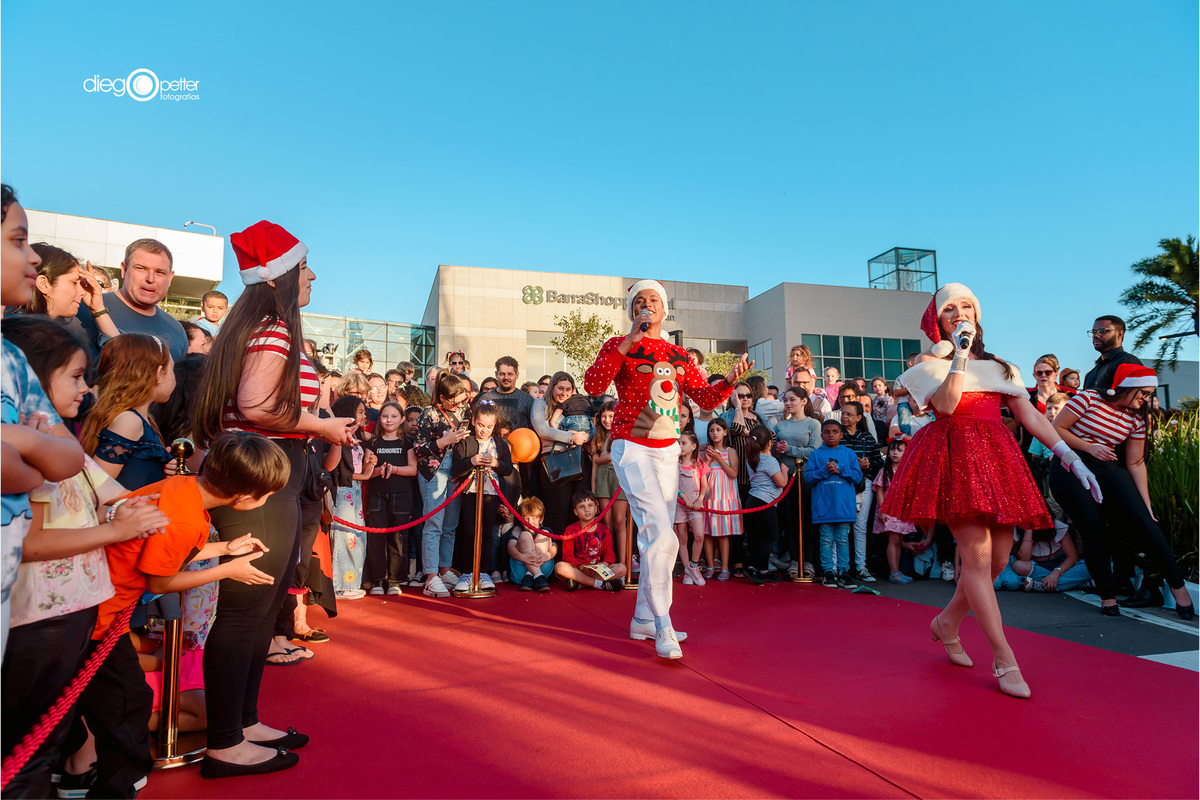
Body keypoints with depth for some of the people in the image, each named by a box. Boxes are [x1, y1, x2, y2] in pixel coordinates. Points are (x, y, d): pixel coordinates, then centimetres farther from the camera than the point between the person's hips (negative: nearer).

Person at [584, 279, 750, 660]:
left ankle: (644, 619, 24)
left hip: (668, 452, 6)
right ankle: (663, 628, -9)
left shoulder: (679, 356, 13)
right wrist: (627, 344, -23)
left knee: (656, 537, 10)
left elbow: (706, 399, 10)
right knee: (661, 535, -18)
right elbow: (592, 385, -18)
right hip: (632, 450, -6)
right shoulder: (620, 346, -1)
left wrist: (730, 380, -9)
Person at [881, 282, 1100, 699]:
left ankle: (947, 622, 25)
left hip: (998, 459, 6)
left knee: (998, 559, 4)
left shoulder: (999, 366, 20)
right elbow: (946, 405, -12)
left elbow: (1031, 415, 14)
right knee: (977, 556, -12)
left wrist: (1070, 457, 5)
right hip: (956, 457, -6)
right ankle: (1004, 660, -6)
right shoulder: (930, 361, 6)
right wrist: (960, 355, -14)